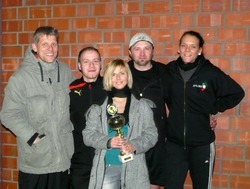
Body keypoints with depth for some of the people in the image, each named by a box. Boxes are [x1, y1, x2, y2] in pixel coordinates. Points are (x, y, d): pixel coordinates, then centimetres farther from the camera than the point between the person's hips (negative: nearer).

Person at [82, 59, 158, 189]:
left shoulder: (142, 105, 7)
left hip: (134, 168, 0)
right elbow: (88, 134, 2)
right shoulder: (98, 106, 6)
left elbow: (151, 134, 3)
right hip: (106, 167, 0)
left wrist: (135, 145, -15)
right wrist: (108, 142, -15)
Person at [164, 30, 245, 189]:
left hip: (202, 143, -1)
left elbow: (237, 93, 2)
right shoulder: (170, 70, -2)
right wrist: (175, 109, 7)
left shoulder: (211, 72, -9)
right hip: (174, 142, 2)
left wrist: (214, 109, -3)